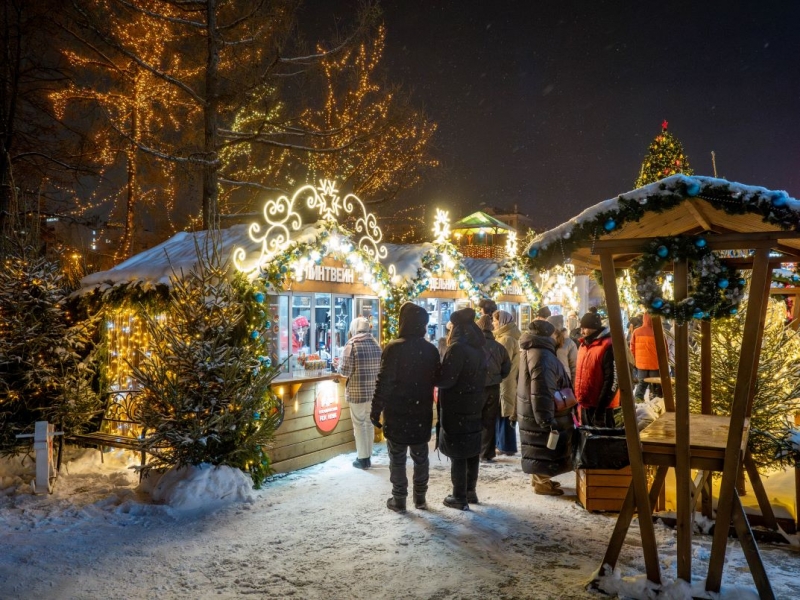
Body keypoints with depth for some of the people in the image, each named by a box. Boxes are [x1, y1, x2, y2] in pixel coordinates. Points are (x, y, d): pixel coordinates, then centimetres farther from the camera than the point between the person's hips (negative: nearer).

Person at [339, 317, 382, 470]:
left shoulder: (351, 344, -11)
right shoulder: (376, 344, 4)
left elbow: (345, 370, -13)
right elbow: (382, 368, 10)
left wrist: (339, 366, 7)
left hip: (357, 391, -5)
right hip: (374, 390, 5)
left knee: (359, 424, 5)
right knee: (369, 423, 16)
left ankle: (362, 458, 10)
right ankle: (368, 456, 24)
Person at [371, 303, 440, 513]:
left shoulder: (394, 348, -15)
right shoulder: (431, 350, 1)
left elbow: (384, 382, -16)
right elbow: (436, 380, 10)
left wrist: (376, 410, -10)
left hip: (397, 413, -4)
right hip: (422, 412, 5)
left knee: (397, 458, 6)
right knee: (420, 457, 15)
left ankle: (399, 500, 11)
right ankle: (420, 498, 23)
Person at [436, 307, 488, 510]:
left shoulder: (457, 348, -19)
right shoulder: (478, 349, 8)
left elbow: (446, 380, -21)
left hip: (455, 409, -8)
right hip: (474, 406, 8)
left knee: (457, 454, 0)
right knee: (472, 450, 16)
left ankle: (460, 498, 7)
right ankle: (470, 491, 27)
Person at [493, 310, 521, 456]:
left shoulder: (507, 339, -16)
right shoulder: (506, 337, 15)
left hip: (505, 382, -10)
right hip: (506, 382, 10)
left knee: (504, 414, -4)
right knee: (501, 414, 12)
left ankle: (506, 446, 2)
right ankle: (504, 444, 18)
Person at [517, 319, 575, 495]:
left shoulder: (531, 351, 12)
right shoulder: (542, 355, -23)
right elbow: (541, 392, -28)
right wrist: (546, 419, -26)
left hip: (532, 411, 10)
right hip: (540, 413, -10)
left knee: (541, 450, 20)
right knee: (544, 450, 2)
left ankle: (540, 479, 31)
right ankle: (541, 483, 12)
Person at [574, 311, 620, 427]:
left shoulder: (608, 346, -16)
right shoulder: (584, 345, 11)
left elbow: (612, 379, -20)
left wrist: (601, 407, -20)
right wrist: (578, 400, 15)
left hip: (601, 406, -8)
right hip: (585, 405, 8)